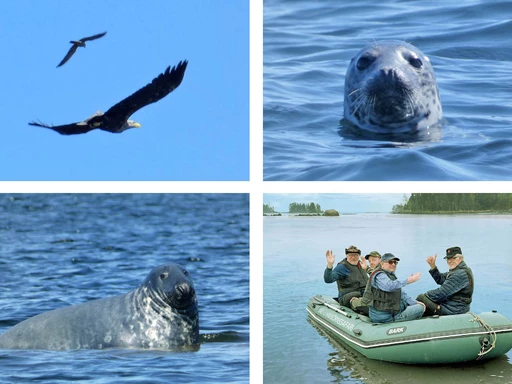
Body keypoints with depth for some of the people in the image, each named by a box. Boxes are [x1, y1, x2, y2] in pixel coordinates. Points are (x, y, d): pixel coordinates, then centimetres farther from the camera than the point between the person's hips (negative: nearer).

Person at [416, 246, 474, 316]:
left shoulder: (461, 274, -21)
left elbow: (441, 293, -23)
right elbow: (440, 279, 14)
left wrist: (424, 295, -11)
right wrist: (433, 266, 0)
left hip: (453, 310, -11)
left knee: (421, 298, -14)